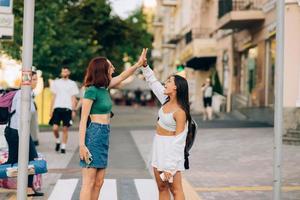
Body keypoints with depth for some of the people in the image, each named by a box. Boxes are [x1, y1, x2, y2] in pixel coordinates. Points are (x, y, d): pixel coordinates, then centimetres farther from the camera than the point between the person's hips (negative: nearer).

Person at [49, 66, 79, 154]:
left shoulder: (72, 84, 8)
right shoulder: (56, 83, 12)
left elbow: (73, 98, 8)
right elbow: (54, 97, 13)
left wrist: (74, 110, -1)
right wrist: (51, 109, 7)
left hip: (67, 109, -1)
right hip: (57, 108, 1)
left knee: (65, 129, -1)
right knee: (55, 128, -8)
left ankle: (63, 147, 8)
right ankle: (57, 141, 18)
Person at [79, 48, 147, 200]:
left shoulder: (104, 87, 10)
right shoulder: (92, 90, -12)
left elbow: (122, 77, 26)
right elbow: (83, 119, -15)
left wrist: (139, 64, 21)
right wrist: (82, 145, -19)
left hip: (104, 136, 9)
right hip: (94, 135, -9)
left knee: (98, 182, 9)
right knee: (89, 183, -8)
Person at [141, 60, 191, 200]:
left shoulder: (180, 111, -21)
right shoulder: (166, 100, 1)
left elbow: (179, 140, -22)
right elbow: (153, 82, 15)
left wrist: (170, 167, -22)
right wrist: (144, 65, 4)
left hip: (171, 149, -8)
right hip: (159, 146, 9)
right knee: (162, 187, 12)